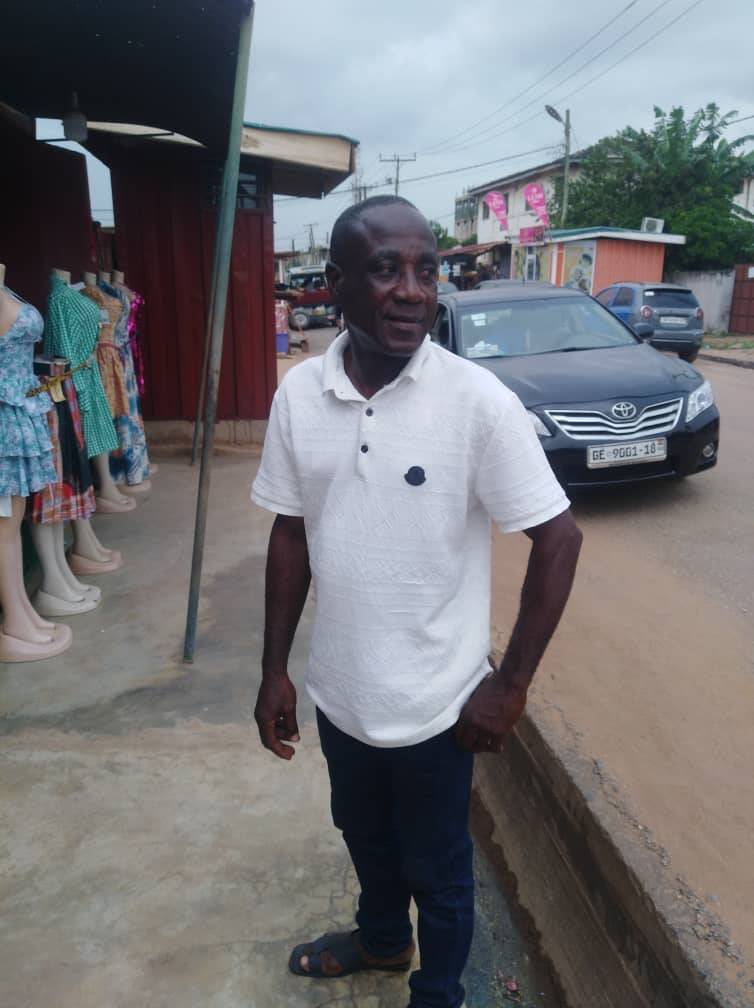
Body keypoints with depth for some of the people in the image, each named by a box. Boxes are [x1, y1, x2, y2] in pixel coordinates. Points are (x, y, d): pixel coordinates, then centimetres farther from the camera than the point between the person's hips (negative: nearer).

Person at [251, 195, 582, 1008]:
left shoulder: (478, 402, -20)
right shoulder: (298, 393, -7)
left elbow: (558, 539, -13)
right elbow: (291, 534, 1)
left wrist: (511, 684, -12)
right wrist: (274, 669, 3)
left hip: (435, 703, -4)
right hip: (338, 691, 4)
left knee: (437, 869, 20)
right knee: (366, 839, 30)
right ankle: (380, 939, 60)